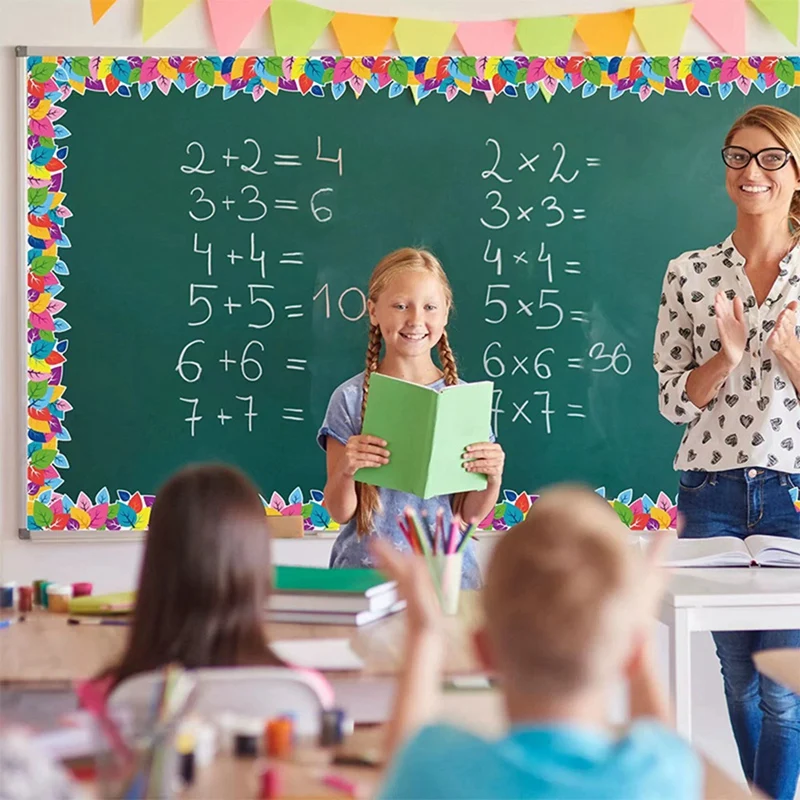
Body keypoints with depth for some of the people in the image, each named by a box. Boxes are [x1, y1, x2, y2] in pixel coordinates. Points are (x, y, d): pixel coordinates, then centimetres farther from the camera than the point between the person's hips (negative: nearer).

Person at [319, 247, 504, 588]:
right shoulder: (350, 398, 0)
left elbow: (471, 515, 8)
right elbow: (340, 512, 2)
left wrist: (493, 477, -10)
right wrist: (345, 470, -16)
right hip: (367, 568, -1)